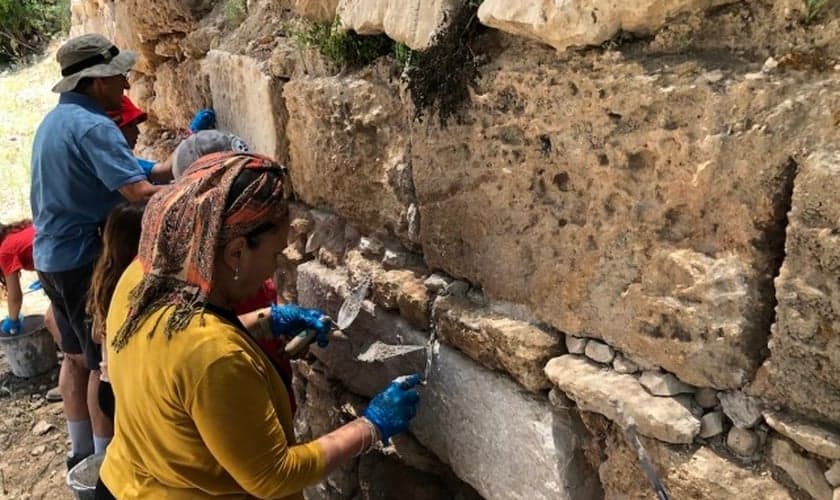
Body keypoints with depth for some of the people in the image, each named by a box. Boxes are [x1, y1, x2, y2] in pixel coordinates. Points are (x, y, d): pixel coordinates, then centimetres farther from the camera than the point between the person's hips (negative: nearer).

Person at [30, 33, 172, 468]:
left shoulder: (55, 119, 12)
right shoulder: (93, 126, -20)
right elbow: (140, 193, -31)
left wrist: (169, 169, 9)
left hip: (53, 256, 10)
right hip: (86, 259, -10)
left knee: (77, 356, 18)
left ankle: (81, 449, 31)